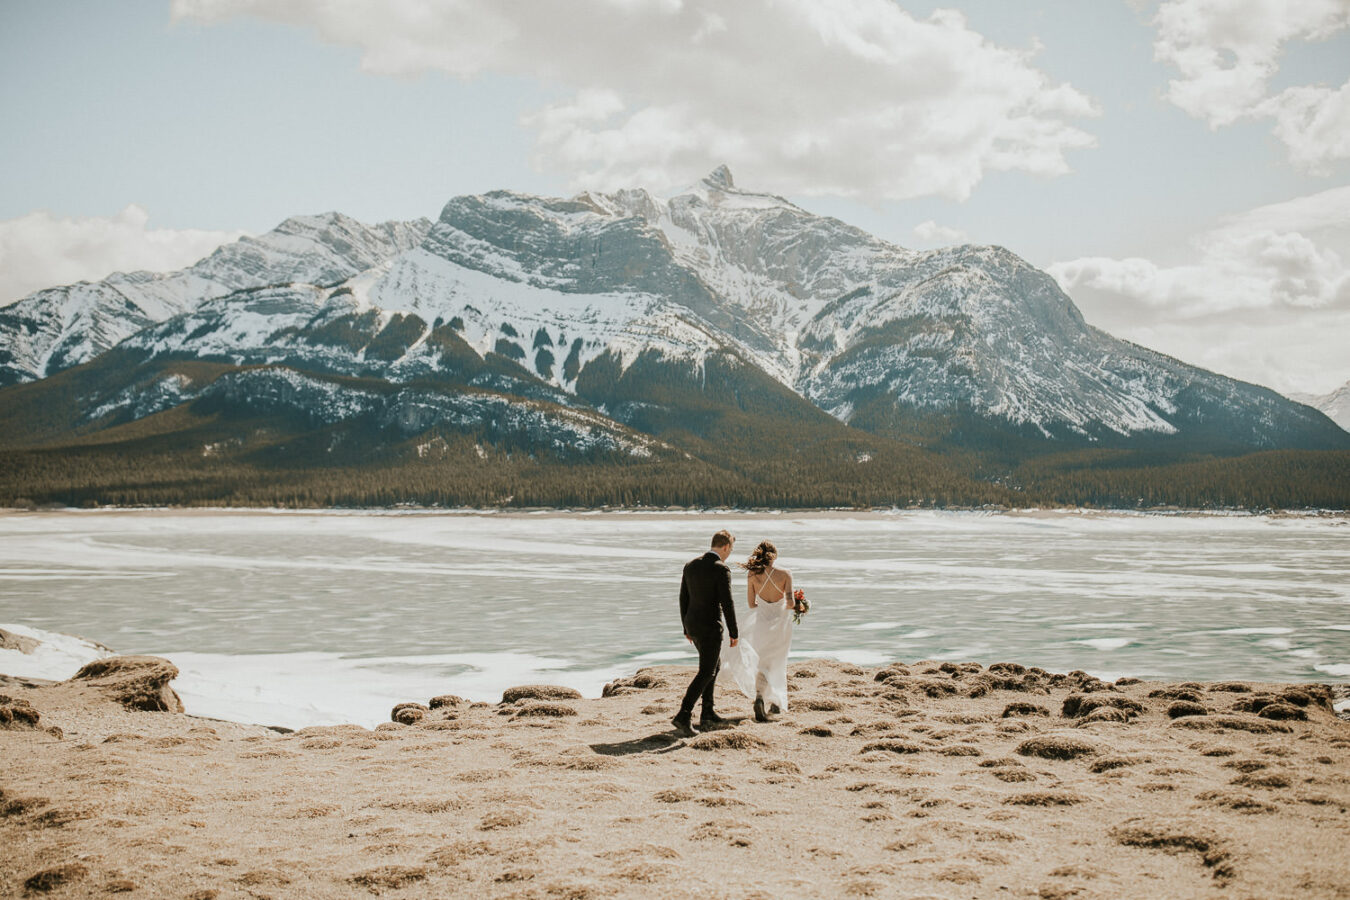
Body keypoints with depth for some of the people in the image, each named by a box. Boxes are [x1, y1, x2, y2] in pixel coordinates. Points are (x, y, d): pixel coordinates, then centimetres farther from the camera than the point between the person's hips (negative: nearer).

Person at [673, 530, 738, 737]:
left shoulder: (690, 565, 7)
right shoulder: (721, 570, -16)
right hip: (710, 627, -8)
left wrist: (687, 628, 19)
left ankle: (707, 714, 23)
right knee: (706, 673, -3)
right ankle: (683, 715, -14)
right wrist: (734, 633, -8)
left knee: (713, 666, 21)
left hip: (692, 624, 8)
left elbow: (683, 599, 11)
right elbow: (727, 604, -17)